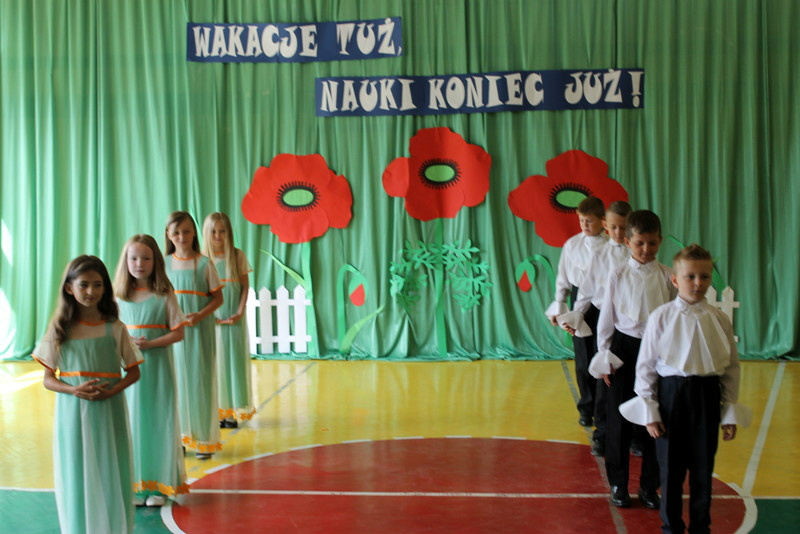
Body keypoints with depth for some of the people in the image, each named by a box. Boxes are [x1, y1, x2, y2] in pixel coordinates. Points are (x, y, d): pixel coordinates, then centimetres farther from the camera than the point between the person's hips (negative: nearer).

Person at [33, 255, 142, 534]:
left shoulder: (115, 328, -1)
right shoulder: (59, 329, 0)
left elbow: (133, 372, 4)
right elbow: (48, 379, 2)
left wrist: (112, 390, -15)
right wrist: (75, 390, -16)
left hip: (109, 412, 0)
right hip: (73, 413, 0)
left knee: (111, 475, 3)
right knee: (77, 477, 4)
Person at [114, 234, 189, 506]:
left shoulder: (164, 295, -3)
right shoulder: (118, 296, 4)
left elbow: (178, 332, -5)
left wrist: (150, 344, -17)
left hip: (157, 368, -2)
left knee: (159, 421, 2)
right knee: (132, 421, 6)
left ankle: (159, 485, 12)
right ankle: (136, 485, 15)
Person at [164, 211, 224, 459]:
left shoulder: (204, 264, -2)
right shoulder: (164, 264, 5)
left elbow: (217, 298, -1)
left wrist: (200, 315, -16)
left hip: (200, 330, -2)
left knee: (201, 380, -1)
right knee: (176, 380, 5)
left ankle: (204, 439, 7)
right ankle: (180, 436, 15)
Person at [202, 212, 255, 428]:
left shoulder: (238, 256, 3)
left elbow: (245, 286, 3)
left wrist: (240, 312, -9)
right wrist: (208, 315, -12)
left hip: (234, 318, 0)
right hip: (212, 319, 0)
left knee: (234, 360, 2)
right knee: (215, 361, 2)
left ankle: (234, 410, 8)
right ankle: (217, 410, 7)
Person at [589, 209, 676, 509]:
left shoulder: (667, 276, -1)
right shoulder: (618, 276, -2)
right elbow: (606, 318, 1)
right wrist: (605, 358, 0)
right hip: (625, 349, -1)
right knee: (619, 417, 6)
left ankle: (649, 485, 22)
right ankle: (618, 483, 21)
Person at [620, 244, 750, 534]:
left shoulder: (719, 319, -1)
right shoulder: (662, 317, -6)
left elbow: (731, 367, 5)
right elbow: (646, 366, -2)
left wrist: (730, 413, 4)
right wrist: (650, 411, -4)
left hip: (707, 396, 2)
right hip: (671, 393, -2)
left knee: (703, 467, 12)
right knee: (670, 467, 8)